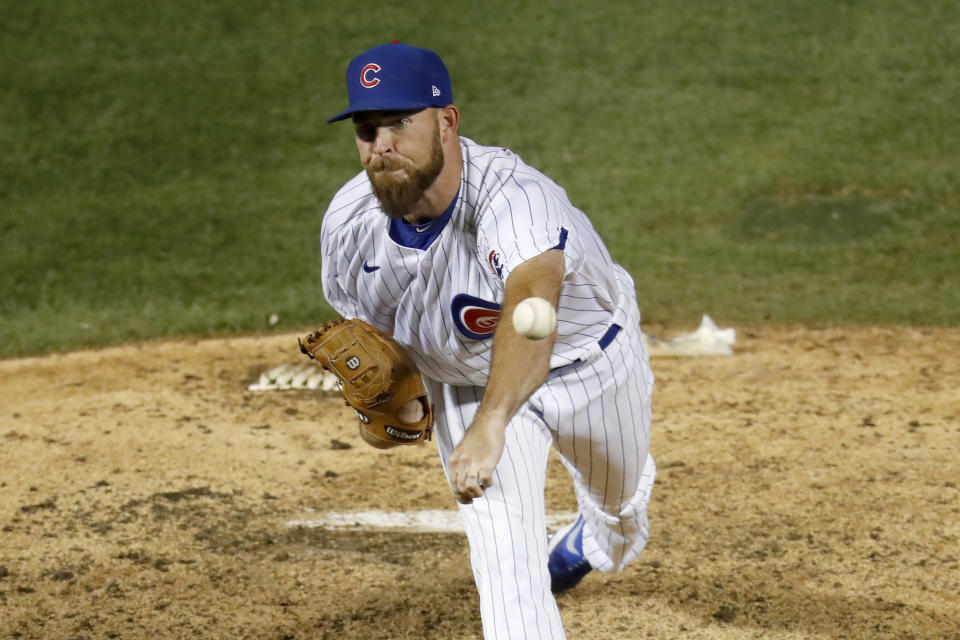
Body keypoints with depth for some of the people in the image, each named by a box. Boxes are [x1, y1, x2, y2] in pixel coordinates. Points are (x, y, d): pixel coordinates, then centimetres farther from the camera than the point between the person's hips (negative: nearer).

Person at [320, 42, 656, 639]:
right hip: (464, 382, 2)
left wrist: (491, 425, -80)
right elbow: (366, 319, -1)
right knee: (505, 557, -11)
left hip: (589, 360, -2)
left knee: (618, 496, 27)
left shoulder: (513, 196, -45)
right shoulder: (349, 221, -24)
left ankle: (603, 532, 66)